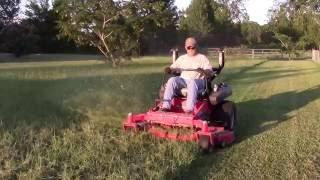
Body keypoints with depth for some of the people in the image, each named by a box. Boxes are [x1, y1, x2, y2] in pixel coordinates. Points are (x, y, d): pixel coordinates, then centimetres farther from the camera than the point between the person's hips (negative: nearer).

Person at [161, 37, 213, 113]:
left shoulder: (202, 58, 13)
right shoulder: (182, 58, 25)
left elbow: (210, 72, 1)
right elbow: (173, 68, 21)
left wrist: (203, 71, -23)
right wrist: (169, 69, -5)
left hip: (197, 80, -3)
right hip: (183, 80, 3)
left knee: (192, 82, -39)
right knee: (172, 80, -27)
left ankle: (189, 107, -50)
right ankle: (166, 105, -34)